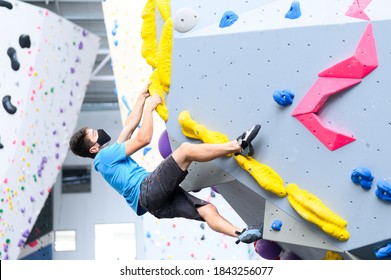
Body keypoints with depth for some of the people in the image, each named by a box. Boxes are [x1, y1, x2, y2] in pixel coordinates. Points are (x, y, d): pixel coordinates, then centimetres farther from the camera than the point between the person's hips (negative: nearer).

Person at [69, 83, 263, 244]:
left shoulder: (111, 154, 29)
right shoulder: (105, 155, 1)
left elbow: (130, 125, 34)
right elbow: (143, 139, -3)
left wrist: (143, 96, 34)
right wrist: (149, 107, 9)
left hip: (157, 202, 10)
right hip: (146, 190, -10)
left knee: (208, 210, -7)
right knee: (185, 150, -19)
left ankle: (240, 234, -20)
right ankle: (238, 145, -19)